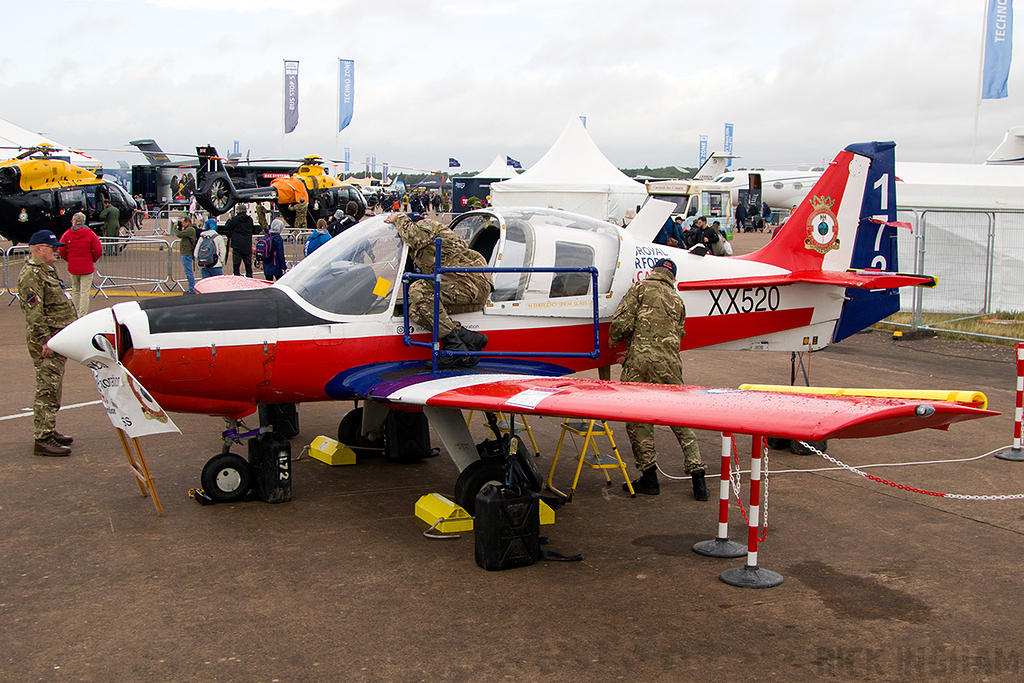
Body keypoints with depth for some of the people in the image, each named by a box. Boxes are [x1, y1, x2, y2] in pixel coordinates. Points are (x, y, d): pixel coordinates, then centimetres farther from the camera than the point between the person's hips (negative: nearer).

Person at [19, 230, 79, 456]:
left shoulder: (47, 270, 18)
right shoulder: (31, 274, -15)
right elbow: (33, 312, -22)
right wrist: (44, 341, -25)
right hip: (46, 341, -11)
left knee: (53, 387, 17)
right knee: (48, 389, -8)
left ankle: (48, 431, 28)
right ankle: (42, 439, -5)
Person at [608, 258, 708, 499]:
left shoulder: (641, 288, 5)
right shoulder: (677, 300, 21)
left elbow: (623, 322, -7)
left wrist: (614, 339, 16)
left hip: (640, 361, -4)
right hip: (670, 364, 5)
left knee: (637, 419, 6)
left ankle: (649, 477, 8)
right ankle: (698, 477, 11)